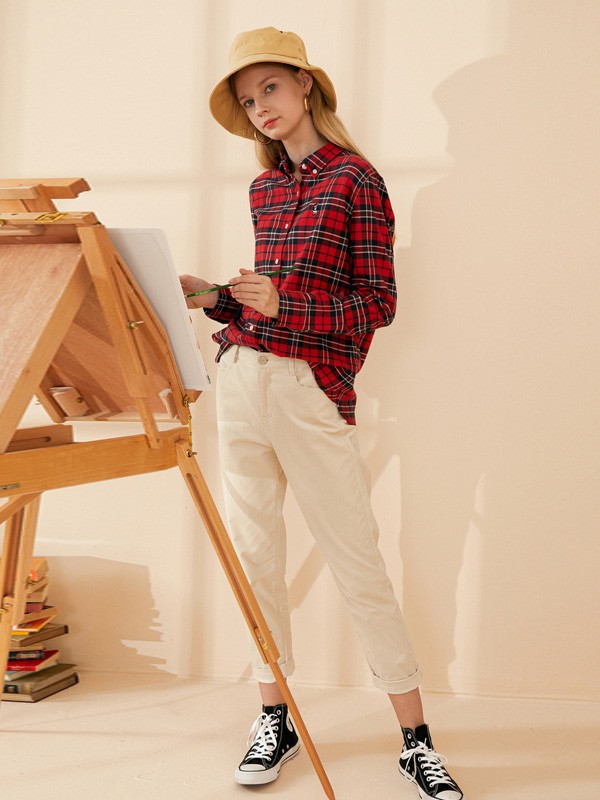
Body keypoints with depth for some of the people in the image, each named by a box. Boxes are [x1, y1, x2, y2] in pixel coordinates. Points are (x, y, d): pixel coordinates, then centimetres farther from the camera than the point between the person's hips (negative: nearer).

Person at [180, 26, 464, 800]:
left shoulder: (356, 179, -2)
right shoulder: (264, 188, 16)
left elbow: (379, 302, -6)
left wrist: (285, 303, -18)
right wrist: (214, 299, 3)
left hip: (311, 388, -6)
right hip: (241, 378, 6)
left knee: (358, 564, -3)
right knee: (253, 552, 9)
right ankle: (274, 715, 23)